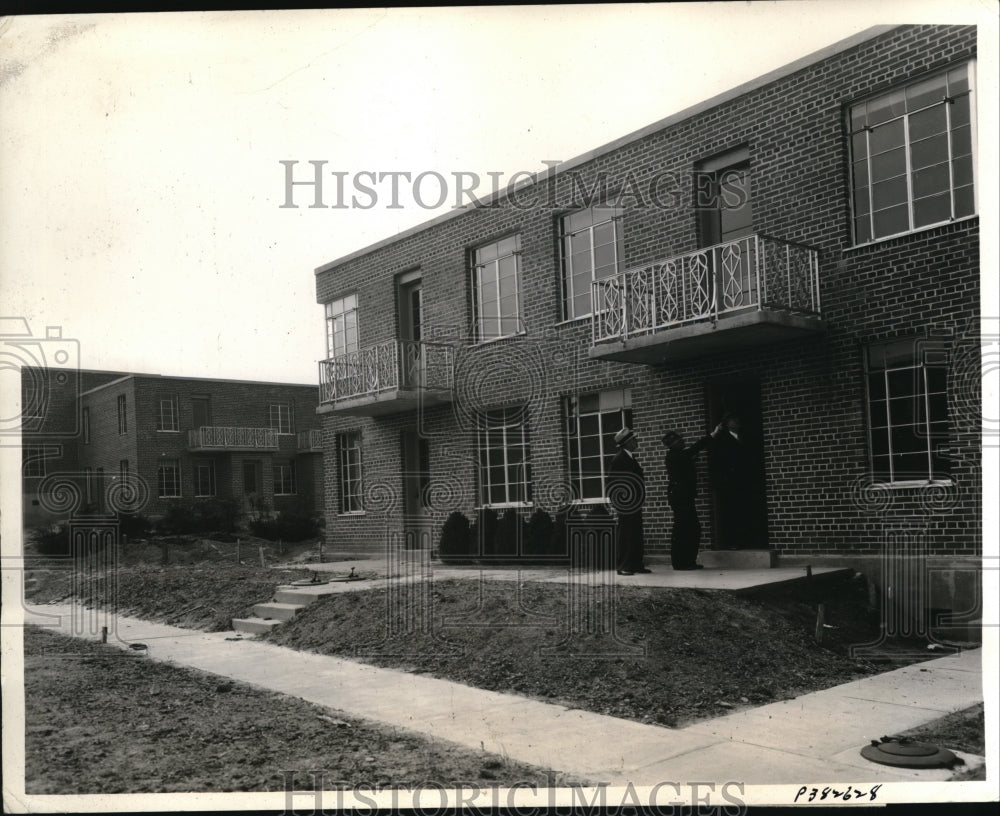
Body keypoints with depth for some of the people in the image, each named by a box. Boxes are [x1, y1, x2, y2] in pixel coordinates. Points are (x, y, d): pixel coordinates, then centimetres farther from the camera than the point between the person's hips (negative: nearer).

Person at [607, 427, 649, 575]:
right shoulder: (619, 459, -13)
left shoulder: (630, 458, 15)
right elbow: (612, 480, -16)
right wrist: (619, 497, -18)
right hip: (626, 504, -9)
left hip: (635, 504, 9)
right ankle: (623, 566, -2)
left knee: (636, 535, 11)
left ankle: (637, 565, 16)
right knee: (625, 535, -6)